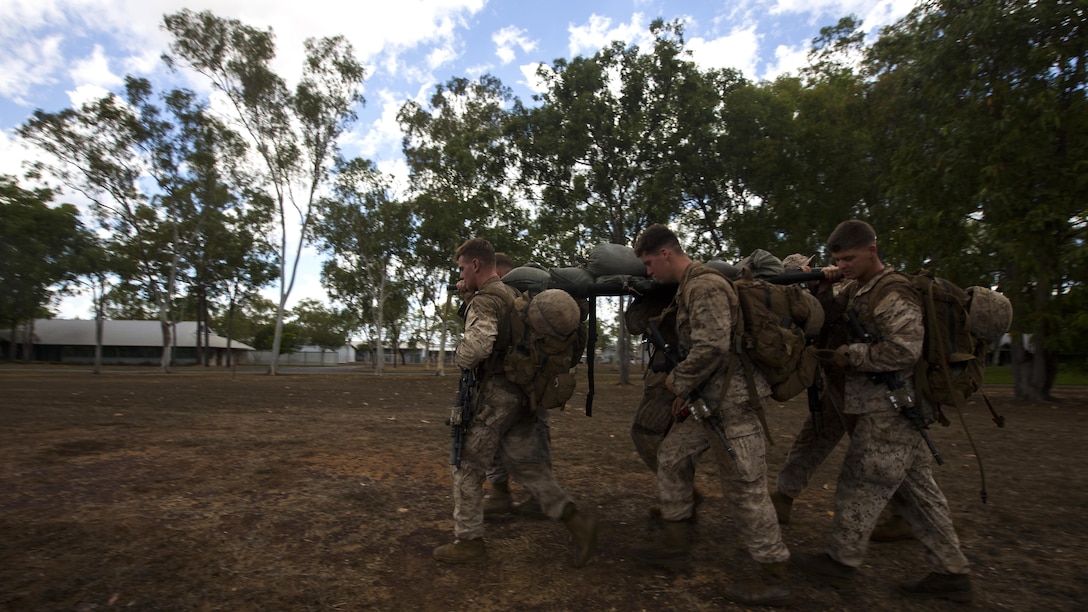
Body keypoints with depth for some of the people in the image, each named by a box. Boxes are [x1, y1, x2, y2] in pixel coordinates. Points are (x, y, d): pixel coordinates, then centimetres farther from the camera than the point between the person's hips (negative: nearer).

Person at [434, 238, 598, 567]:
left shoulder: (484, 301, -16)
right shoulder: (514, 294, 13)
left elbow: (477, 346, -33)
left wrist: (459, 358, -13)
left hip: (495, 395, -9)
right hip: (522, 394, 9)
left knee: (466, 468, 6)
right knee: (525, 463, 13)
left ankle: (468, 541, 18)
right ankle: (575, 519, 6)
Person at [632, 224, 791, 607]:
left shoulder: (705, 286, -18)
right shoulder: (688, 288, 14)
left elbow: (712, 347, -27)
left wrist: (678, 381, -13)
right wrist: (686, 390, 14)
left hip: (732, 401, -10)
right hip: (711, 399, 10)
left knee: (745, 487, -2)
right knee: (670, 452, 16)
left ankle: (774, 580, 13)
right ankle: (674, 528, 32)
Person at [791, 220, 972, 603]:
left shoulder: (893, 293, -16)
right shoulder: (856, 290, 12)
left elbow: (904, 350, -25)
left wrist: (850, 355, -18)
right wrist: (823, 285, 3)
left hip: (889, 410, -9)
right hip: (894, 411, 9)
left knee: (861, 483, 0)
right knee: (915, 488, 13)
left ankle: (841, 561, 14)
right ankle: (952, 573, 23)